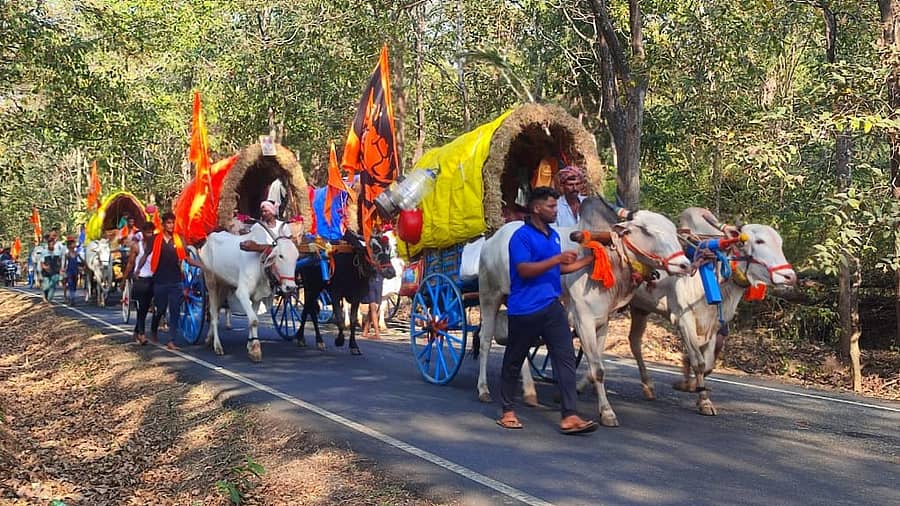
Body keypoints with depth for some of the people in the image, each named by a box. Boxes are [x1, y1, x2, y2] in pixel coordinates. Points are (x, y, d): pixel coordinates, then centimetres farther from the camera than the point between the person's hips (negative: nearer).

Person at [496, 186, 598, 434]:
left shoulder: (553, 236, 16)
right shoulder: (521, 236, -9)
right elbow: (524, 270, -20)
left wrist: (590, 259, 21)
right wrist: (556, 259, -22)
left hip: (551, 306, 7)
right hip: (524, 309, -7)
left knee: (565, 357, -4)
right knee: (514, 360, 8)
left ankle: (569, 416, -5)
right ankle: (508, 410, 24)